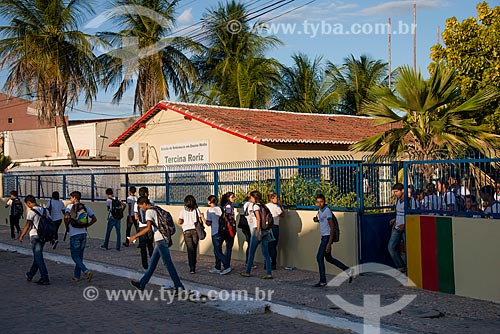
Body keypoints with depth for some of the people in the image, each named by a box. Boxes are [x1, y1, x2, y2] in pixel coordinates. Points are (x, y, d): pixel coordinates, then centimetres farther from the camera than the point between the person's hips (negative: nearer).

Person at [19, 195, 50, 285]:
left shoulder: (31, 211, -11)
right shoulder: (44, 210, 10)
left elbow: (27, 225, -14)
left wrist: (21, 236, -6)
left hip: (35, 236, -7)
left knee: (38, 257, -4)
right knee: (37, 255, 18)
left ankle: (45, 278, -9)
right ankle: (30, 275, 32)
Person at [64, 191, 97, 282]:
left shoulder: (70, 206, -5)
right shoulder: (85, 207, 9)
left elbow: (66, 217, -21)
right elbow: (94, 219, 7)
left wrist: (67, 227, -6)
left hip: (74, 234, -5)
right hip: (83, 233, 5)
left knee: (75, 256, 0)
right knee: (80, 256, 14)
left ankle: (86, 271, -18)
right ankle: (77, 276, 19)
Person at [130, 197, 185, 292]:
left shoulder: (149, 212, -12)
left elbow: (148, 228, -25)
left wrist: (135, 236, -19)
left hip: (160, 240, -10)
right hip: (161, 240, 10)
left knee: (168, 264, -6)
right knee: (152, 263, 14)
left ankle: (178, 286, -4)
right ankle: (142, 284, 22)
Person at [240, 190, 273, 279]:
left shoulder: (255, 206, -8)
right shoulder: (263, 205, 14)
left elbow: (258, 219, -16)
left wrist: (258, 233, -17)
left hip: (258, 229, -7)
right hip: (266, 230, 7)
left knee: (251, 252, 6)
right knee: (266, 253, 6)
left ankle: (247, 272, 15)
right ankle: (269, 273, 1)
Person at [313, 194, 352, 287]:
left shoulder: (327, 211, -18)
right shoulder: (320, 210, 11)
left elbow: (332, 228, -21)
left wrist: (329, 244, -25)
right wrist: (316, 220, 7)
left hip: (328, 237, -10)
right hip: (324, 237, 10)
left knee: (319, 257, -8)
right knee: (328, 258, 15)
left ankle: (322, 281, -2)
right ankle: (348, 270, 20)